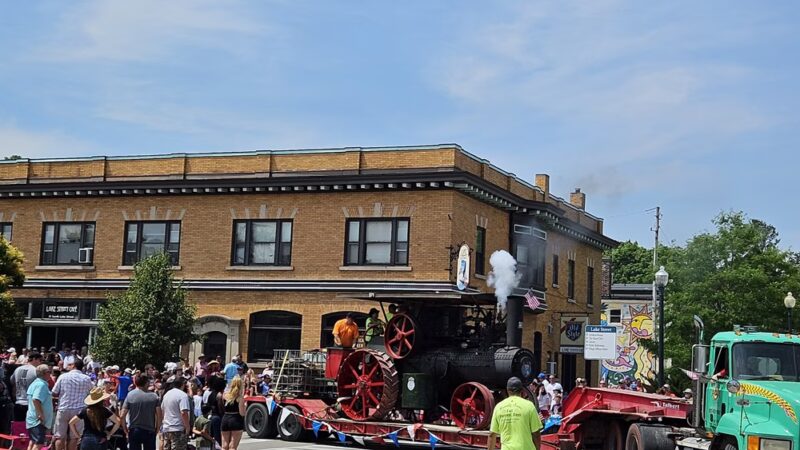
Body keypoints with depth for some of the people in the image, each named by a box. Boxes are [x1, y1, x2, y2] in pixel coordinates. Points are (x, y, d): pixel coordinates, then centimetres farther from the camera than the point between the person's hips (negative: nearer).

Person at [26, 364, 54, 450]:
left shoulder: (35, 383, 15)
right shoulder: (42, 384, -17)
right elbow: (36, 400, -28)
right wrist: (41, 415, -22)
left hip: (32, 419, 11)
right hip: (39, 420, -11)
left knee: (33, 442, 14)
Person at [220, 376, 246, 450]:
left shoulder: (226, 395, 4)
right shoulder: (240, 397, -10)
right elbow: (242, 413, -15)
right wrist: (245, 406, 3)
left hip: (225, 420, 5)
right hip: (236, 421, -5)